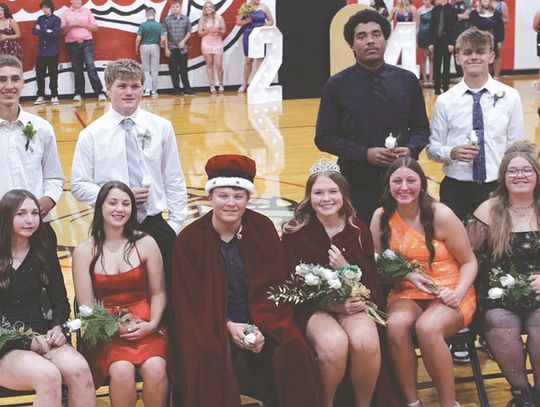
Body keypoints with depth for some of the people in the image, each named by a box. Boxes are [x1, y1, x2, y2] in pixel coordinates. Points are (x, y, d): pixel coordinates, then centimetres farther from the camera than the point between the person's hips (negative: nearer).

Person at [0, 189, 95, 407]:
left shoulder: (44, 252, 14)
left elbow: (60, 299, 17)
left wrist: (58, 327, -4)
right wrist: (27, 341, -14)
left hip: (43, 338, 4)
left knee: (79, 368, -29)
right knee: (48, 375, -35)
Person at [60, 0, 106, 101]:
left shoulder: (87, 11, 10)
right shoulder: (65, 13, 8)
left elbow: (95, 28, 6)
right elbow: (62, 31, 4)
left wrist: (83, 25, -8)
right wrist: (70, 25, -12)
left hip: (86, 42, -1)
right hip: (72, 44, 1)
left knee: (91, 67, -10)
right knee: (77, 70, 4)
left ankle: (99, 92, -12)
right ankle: (78, 93, 12)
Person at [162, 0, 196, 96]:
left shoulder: (186, 19, 4)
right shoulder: (167, 20, 0)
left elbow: (189, 32, 9)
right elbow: (165, 35, -2)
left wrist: (183, 41, -7)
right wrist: (166, 48, -6)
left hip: (183, 48, 1)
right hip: (172, 48, -1)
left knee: (183, 69, 5)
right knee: (173, 70, 2)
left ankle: (187, 88, 10)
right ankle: (176, 89, 8)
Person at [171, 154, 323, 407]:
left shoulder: (263, 228, 0)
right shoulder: (190, 239, -4)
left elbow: (279, 288, 0)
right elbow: (188, 303, -3)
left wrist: (263, 328, -16)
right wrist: (228, 327, -16)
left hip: (262, 321, 2)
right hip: (212, 326, -1)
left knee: (293, 349, -25)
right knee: (211, 356, -33)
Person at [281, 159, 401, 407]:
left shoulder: (359, 231, 4)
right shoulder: (295, 234, -4)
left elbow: (372, 280, 4)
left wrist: (347, 270, -17)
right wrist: (335, 305, -20)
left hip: (354, 304, 2)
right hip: (312, 308, -2)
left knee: (365, 341, -32)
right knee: (334, 344, -34)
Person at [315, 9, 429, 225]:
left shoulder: (407, 80, 6)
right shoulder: (337, 85, 1)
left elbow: (421, 128, 13)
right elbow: (324, 137, 0)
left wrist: (410, 149, -9)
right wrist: (365, 154, -13)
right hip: (355, 182, -1)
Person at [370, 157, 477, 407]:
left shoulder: (441, 215, -8)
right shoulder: (382, 217, 0)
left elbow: (469, 262, -1)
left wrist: (458, 293, -18)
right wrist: (406, 274, -11)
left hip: (449, 294, -2)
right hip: (406, 294, 3)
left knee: (427, 327, -35)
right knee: (396, 325, -32)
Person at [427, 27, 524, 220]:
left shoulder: (510, 97, 1)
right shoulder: (445, 101, 1)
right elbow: (432, 148, 4)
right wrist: (452, 153, -17)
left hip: (497, 188, 0)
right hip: (455, 189, 0)